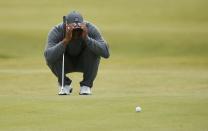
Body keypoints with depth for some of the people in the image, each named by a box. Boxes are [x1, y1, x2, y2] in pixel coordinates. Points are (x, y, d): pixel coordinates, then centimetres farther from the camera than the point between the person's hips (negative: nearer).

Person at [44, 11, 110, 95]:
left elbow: (106, 53, -38)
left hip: (85, 63, 1)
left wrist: (86, 38, -46)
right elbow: (48, 57, -44)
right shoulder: (56, 31, -29)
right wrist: (66, 40, -52)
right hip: (65, 65, -1)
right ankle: (65, 85, -7)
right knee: (52, 56, -32)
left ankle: (86, 85, -14)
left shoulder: (91, 29, -27)